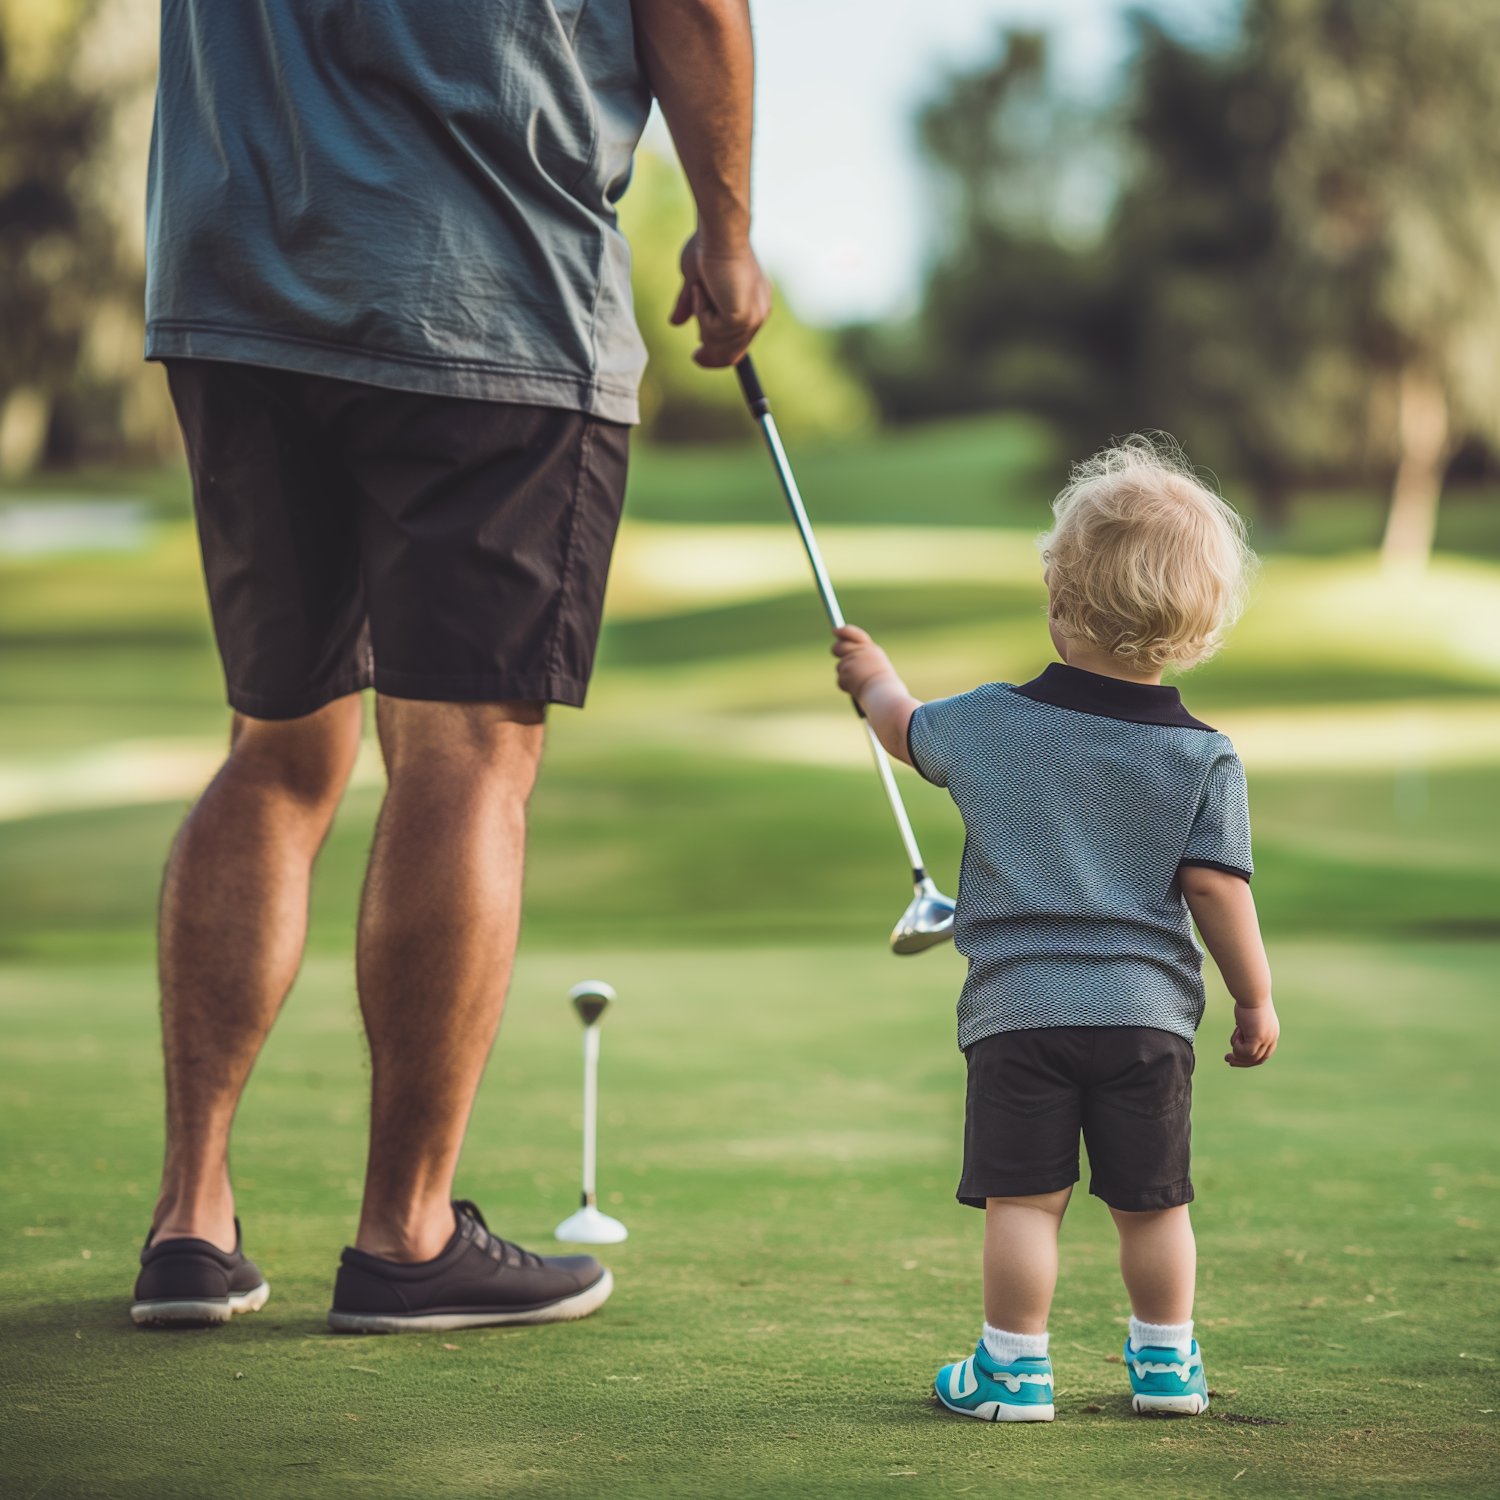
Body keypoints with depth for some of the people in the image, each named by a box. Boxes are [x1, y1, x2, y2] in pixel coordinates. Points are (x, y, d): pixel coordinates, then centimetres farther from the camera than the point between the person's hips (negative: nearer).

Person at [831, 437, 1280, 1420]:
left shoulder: (992, 721, -2)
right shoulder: (1205, 758, -4)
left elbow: (909, 729, 19)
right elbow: (1218, 890, -6)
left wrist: (874, 677, 41)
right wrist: (1257, 999, 7)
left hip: (1019, 1006, -1)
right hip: (1147, 1009, 1)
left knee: (1024, 1199, 3)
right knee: (1153, 1200, 12)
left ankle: (1014, 1367, 8)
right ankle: (1167, 1361, 22)